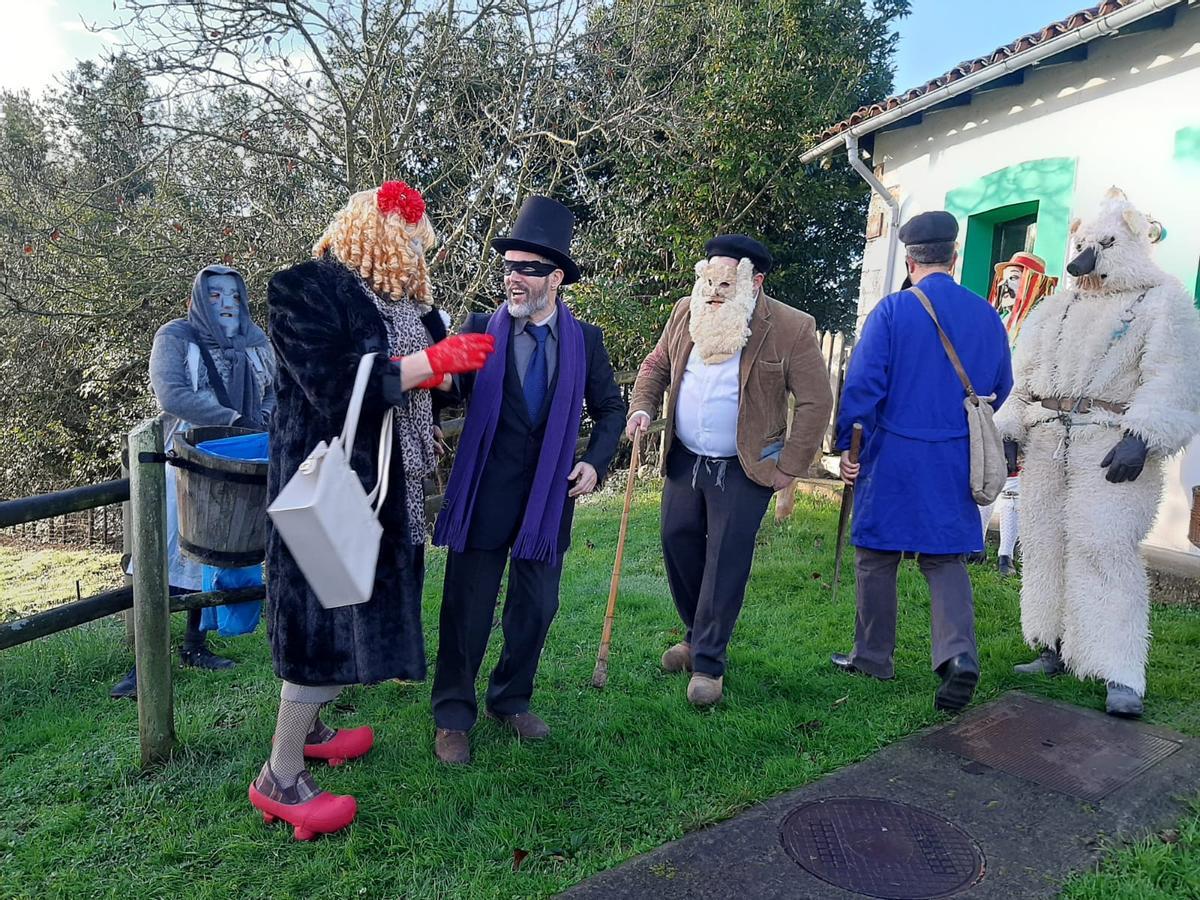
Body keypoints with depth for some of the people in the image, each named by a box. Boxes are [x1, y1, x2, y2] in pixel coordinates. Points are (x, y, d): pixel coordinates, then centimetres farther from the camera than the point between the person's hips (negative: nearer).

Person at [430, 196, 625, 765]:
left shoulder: (585, 340, 1)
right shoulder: (479, 330, -4)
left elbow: (610, 407, 12)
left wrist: (595, 462, -2)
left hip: (550, 496, 2)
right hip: (484, 495, -2)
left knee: (536, 608, 14)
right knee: (466, 610, 7)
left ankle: (510, 701, 36)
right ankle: (452, 716, 26)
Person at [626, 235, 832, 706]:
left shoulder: (791, 329, -13)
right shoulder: (686, 312, 2)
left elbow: (816, 401, -10)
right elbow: (656, 365, 15)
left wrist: (790, 467, -11)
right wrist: (642, 408, -3)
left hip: (745, 469, -5)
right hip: (684, 460, 5)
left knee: (726, 561, -2)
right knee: (677, 542, 11)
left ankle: (708, 663, 11)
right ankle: (698, 634, 32)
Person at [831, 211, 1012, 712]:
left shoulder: (894, 309, -8)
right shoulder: (987, 316, 6)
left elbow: (862, 384, -11)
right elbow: (1001, 392, 14)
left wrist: (847, 447, -3)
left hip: (892, 456, -4)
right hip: (956, 463, 4)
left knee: (877, 556, 9)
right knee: (945, 558, 13)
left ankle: (873, 657, 20)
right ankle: (959, 652, -7)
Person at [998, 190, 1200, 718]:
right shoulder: (1059, 308, 18)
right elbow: (1024, 378, 18)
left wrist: (1142, 436, -21)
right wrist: (1007, 431, 7)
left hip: (1111, 447, -6)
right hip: (1047, 443, 6)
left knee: (1104, 547, -14)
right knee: (1045, 543, 7)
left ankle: (1121, 676, -10)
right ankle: (1055, 650, 20)